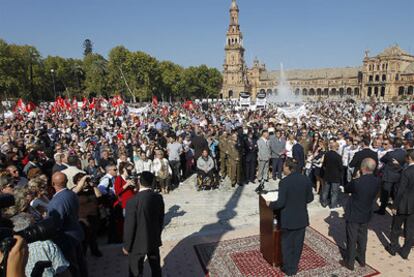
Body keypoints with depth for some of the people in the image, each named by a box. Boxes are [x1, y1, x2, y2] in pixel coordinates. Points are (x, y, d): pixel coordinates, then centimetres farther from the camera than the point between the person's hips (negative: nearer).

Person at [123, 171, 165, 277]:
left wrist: (126, 246, -3)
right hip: (154, 240, 5)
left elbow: (129, 227, -18)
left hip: (138, 243, -4)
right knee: (156, 268, 23)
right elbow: (161, 219, 3)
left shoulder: (132, 202, -24)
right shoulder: (159, 198, -9)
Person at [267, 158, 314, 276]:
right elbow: (310, 198, 5)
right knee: (298, 242, 18)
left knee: (287, 243, 13)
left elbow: (281, 203, -20)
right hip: (302, 217, 5)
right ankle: (294, 266, 33)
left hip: (288, 218, -5)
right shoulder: (306, 179, -4)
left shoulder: (284, 182, -21)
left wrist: (270, 204, -2)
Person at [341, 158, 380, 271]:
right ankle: (361, 259, 40)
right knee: (362, 238, 23)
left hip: (353, 215, -5)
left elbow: (346, 189, -9)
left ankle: (349, 262, 24)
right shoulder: (377, 181, -11)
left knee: (352, 240, 10)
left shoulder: (357, 182, -29)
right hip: (366, 215, 5)